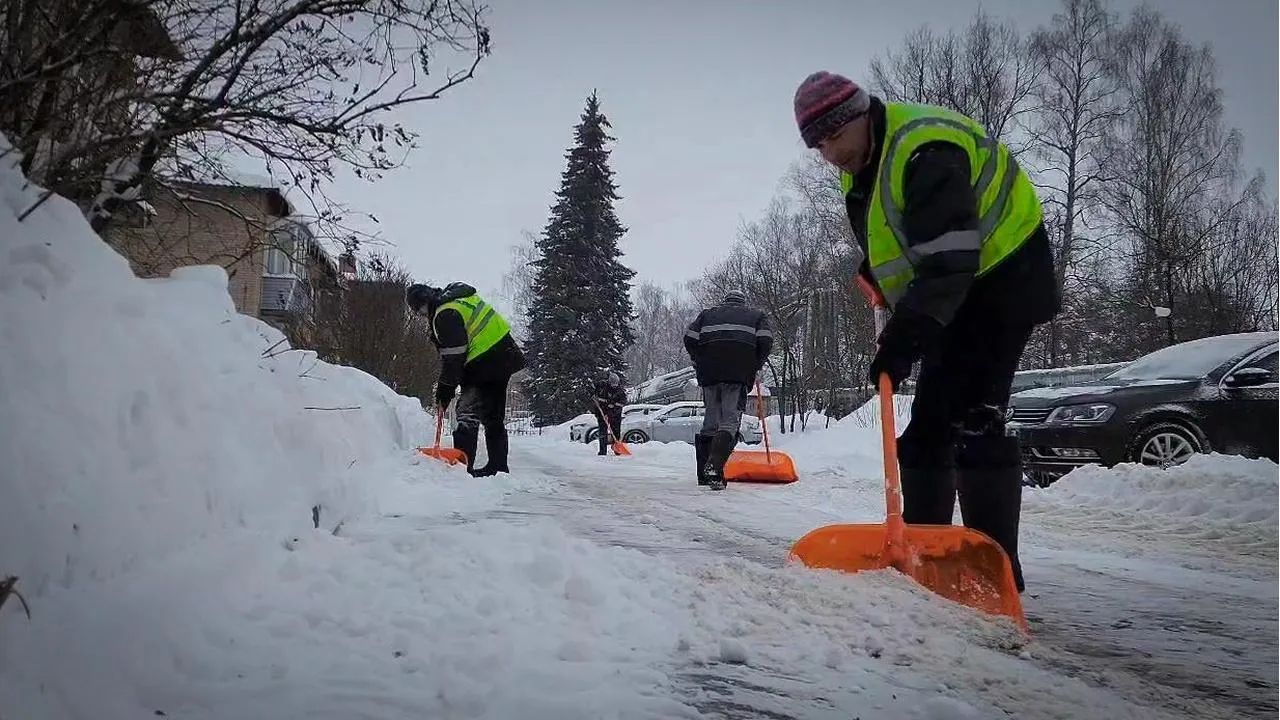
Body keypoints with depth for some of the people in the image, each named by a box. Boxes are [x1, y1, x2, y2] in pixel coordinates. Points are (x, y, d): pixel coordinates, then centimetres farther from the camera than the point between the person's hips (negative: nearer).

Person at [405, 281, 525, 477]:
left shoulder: (446, 314, -16)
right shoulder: (458, 300, 15)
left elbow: (453, 358, -18)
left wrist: (444, 390, -11)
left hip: (484, 364, -10)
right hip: (502, 359, 10)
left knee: (467, 413, -9)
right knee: (493, 417, 15)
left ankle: (461, 466, -12)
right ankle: (498, 466, 20)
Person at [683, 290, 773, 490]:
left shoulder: (708, 313, 26)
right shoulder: (757, 314, 22)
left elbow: (690, 338, 12)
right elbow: (765, 341, 4)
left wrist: (699, 364, 21)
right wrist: (755, 366, 16)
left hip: (709, 373, 3)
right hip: (739, 373, -3)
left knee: (710, 419, 12)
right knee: (730, 420, -7)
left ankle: (704, 473, 12)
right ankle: (714, 466, -28)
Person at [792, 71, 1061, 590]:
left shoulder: (924, 150, -26)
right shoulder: (861, 168, 7)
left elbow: (949, 259, -35)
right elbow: (885, 251, 17)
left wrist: (905, 337, -38)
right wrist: (903, 326, 7)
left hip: (999, 281, -10)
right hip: (951, 299, 10)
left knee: (972, 422, -19)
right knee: (926, 429, 9)